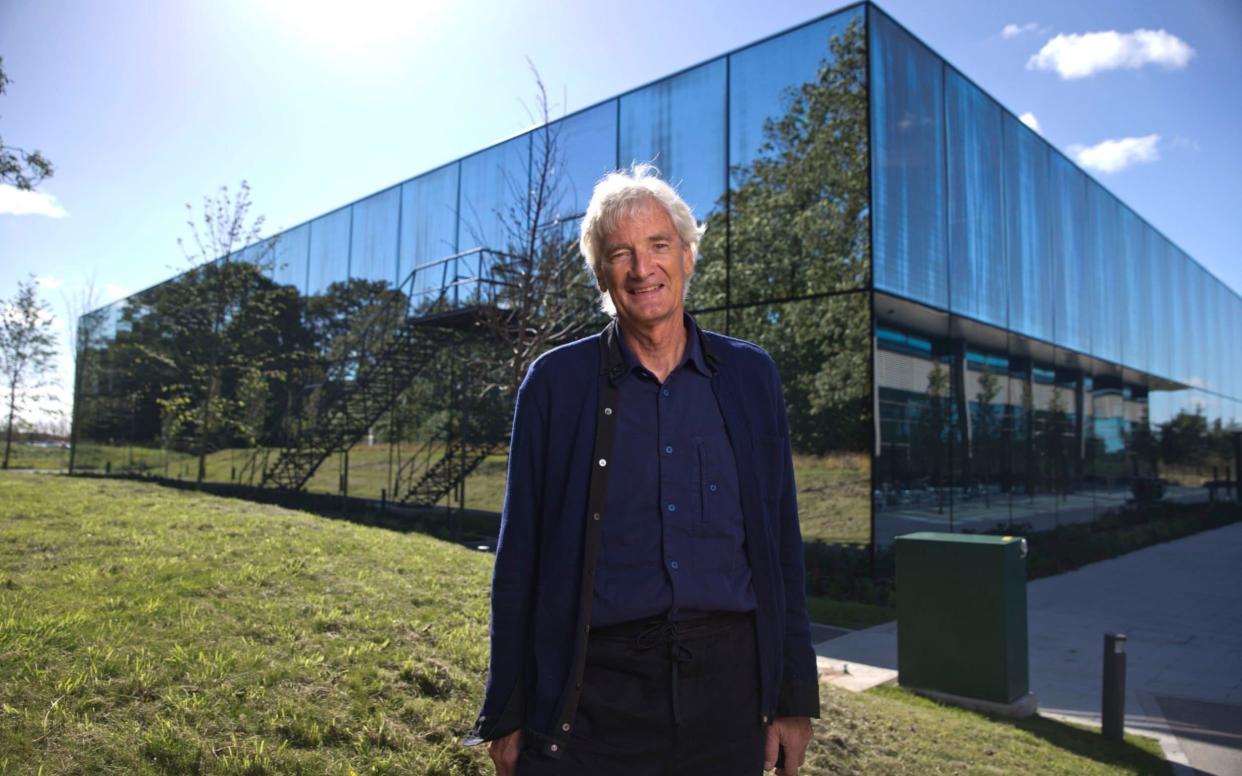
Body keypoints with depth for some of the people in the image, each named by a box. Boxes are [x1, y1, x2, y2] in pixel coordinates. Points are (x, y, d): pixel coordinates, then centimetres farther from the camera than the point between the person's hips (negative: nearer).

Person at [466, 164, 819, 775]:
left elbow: (780, 544, 5)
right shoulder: (555, 381, -2)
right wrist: (507, 715, 0)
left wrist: (794, 696, 4)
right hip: (595, 693, -1)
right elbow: (519, 556, 0)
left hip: (726, 682, 2)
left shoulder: (750, 375, 4)